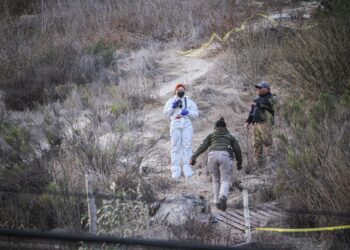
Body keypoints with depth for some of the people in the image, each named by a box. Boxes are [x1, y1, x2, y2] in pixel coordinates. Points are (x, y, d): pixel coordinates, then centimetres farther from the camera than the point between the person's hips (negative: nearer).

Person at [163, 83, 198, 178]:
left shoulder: (189, 101, 17)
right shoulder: (171, 101, 17)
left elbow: (196, 114, 11)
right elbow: (166, 113, 10)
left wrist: (188, 112, -7)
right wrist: (173, 107, -5)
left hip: (187, 124, 0)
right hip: (175, 124, 0)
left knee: (187, 145, -7)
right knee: (176, 146, -5)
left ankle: (187, 168, -7)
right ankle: (175, 169, -7)